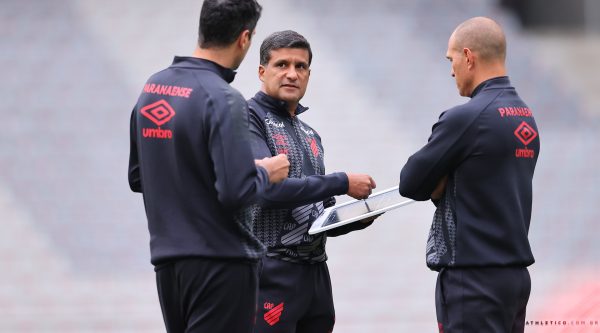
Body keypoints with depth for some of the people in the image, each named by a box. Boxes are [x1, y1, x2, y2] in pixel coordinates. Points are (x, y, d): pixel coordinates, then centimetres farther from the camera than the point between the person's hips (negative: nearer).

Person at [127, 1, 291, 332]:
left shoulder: (152, 88, 8)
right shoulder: (223, 100, -17)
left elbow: (137, 177, 16)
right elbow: (236, 192, -22)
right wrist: (265, 173, -3)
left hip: (167, 261, 8)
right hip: (220, 263, -8)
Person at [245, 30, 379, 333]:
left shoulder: (310, 136, 20)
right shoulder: (249, 119, -5)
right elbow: (266, 187, -20)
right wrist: (343, 183, -15)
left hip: (315, 274, 8)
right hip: (270, 274, -8)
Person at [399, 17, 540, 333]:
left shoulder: (466, 117, -16)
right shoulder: (526, 117, 11)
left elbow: (410, 184, -7)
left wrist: (437, 184, 11)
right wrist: (442, 185, 2)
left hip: (475, 278, -9)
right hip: (515, 272, 9)